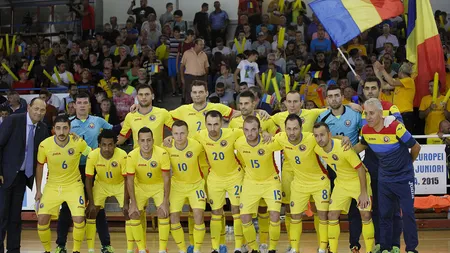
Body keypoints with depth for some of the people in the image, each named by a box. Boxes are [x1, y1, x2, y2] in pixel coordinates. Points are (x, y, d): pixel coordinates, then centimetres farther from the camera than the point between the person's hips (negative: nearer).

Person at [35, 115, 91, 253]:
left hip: (74, 186, -1)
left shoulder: (79, 143, -17)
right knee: (42, 219, -7)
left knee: (79, 219, -16)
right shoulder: (44, 145, -14)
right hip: (52, 186, 1)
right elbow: (39, 166, 2)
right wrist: (38, 190, 5)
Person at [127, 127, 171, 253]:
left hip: (159, 186, -1)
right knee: (134, 215, -9)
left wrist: (165, 202, -22)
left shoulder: (162, 154, -29)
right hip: (140, 186, 1)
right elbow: (130, 180, -15)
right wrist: (133, 203, -16)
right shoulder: (132, 156, -25)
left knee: (163, 213, -17)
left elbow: (166, 179, -20)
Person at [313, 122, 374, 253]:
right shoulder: (317, 149, -14)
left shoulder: (344, 148, -30)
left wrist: (363, 193, -21)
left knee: (365, 215, -10)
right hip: (341, 182, 5)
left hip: (359, 180, -5)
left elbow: (360, 169, -23)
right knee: (332, 215, -4)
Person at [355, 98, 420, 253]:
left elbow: (416, 147, -8)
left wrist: (407, 163, 7)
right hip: (384, 179, 4)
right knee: (384, 214, 7)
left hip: (404, 177, -4)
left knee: (408, 213, -5)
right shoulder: (365, 130, -8)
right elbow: (362, 145, 18)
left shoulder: (396, 127, -23)